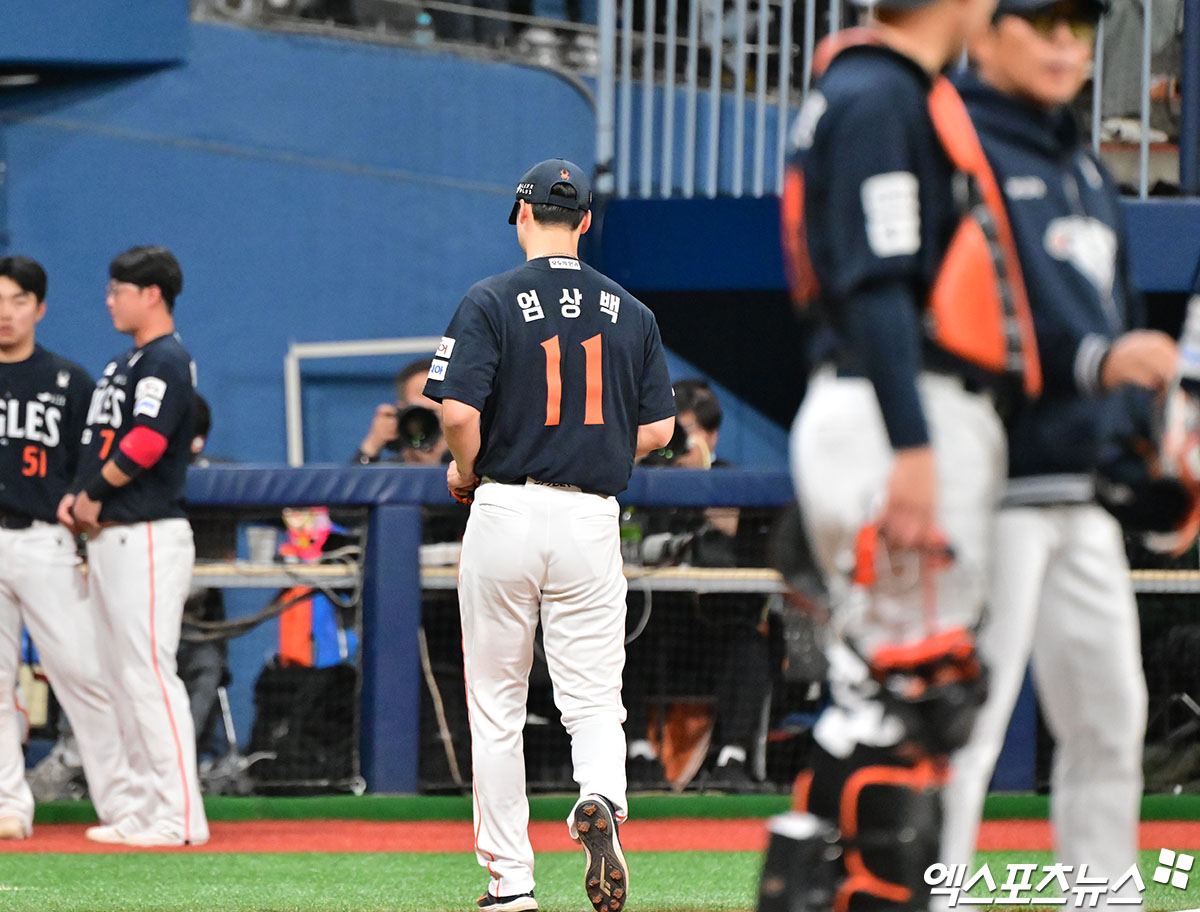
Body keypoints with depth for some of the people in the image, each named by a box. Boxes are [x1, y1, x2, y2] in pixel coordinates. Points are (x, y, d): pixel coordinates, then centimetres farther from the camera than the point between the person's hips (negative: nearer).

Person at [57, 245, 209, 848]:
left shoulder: (166, 361, -11)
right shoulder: (126, 363, 19)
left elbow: (144, 443, -22)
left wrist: (95, 495, -11)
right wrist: (78, 498, 5)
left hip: (148, 537, -10)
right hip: (112, 537, 10)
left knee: (149, 673, -13)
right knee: (127, 678, 10)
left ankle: (180, 816, -13)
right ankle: (149, 813, 13)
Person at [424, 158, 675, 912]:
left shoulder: (492, 302, -5)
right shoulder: (629, 311, 6)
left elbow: (459, 410, -15)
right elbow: (659, 429, 6)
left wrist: (465, 472, 4)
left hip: (505, 511, -2)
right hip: (593, 519, 2)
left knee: (497, 708, 8)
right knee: (594, 699, 4)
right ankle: (602, 802, -28)